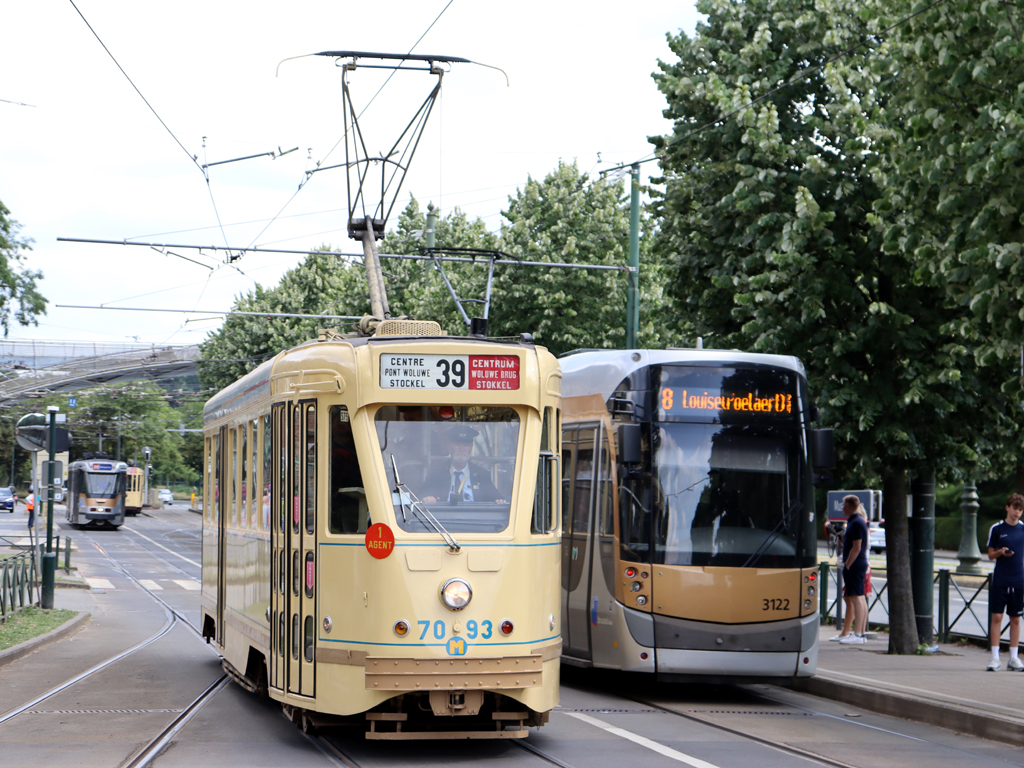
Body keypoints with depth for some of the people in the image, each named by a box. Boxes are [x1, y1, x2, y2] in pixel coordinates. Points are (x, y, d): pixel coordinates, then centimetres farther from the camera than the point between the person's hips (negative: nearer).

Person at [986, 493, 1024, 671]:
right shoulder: (996, 529, 1)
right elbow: (991, 555, 5)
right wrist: (1001, 552, -16)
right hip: (999, 580, -2)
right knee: (996, 617, -5)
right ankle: (995, 657, 0)